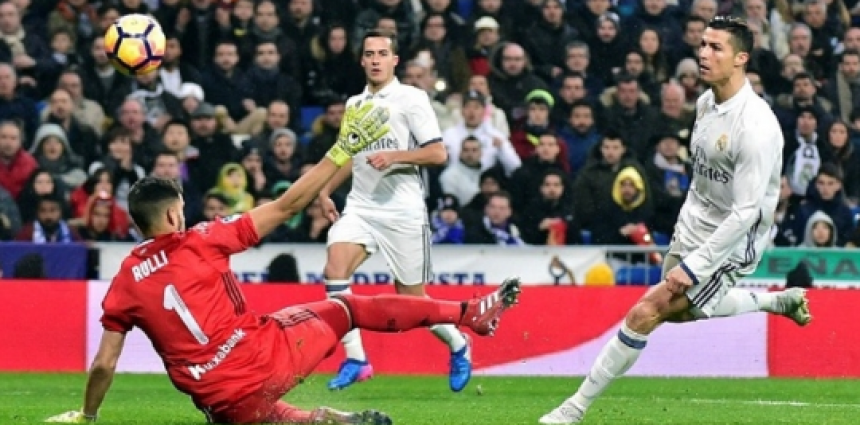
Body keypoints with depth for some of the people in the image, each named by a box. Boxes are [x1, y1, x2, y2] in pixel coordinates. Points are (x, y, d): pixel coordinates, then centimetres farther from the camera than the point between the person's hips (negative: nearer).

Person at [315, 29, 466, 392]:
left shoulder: (411, 99, -3)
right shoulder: (354, 104, 15)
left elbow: (438, 154, -9)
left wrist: (395, 156, -21)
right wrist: (325, 190, 16)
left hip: (402, 212, -5)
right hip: (360, 207, 5)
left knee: (410, 297, 1)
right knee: (335, 268, -21)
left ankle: (458, 346, 29)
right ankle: (355, 359, -17)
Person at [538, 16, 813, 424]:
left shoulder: (755, 127, -28)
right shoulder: (706, 103, -1)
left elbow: (746, 213, -28)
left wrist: (694, 267, -28)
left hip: (731, 243, -9)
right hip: (693, 228, 9)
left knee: (647, 312, -15)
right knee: (682, 311, 24)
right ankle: (782, 302, 39)